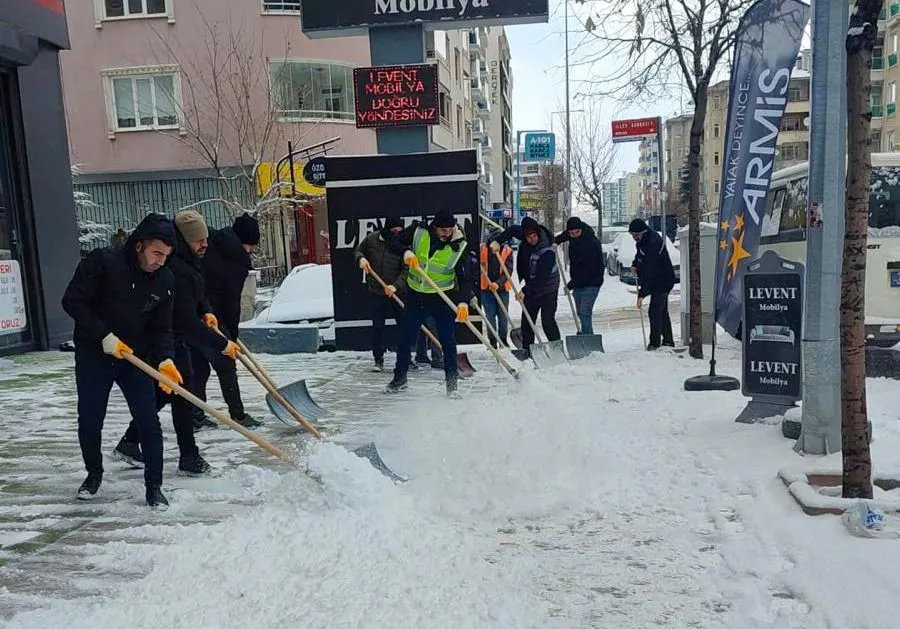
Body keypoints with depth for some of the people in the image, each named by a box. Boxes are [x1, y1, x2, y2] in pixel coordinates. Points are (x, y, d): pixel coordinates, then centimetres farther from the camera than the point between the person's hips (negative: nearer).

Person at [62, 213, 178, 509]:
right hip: (93, 356, -2)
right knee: (89, 421, 8)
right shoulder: (102, 261, -17)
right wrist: (104, 337, -20)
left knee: (148, 421, -4)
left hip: (136, 358, 2)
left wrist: (164, 360, -18)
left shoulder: (165, 281, -5)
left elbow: (161, 327, -1)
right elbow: (73, 301, -14)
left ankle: (154, 486, 8)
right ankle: (94, 474, 34)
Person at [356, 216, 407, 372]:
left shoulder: (403, 244, -9)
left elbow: (406, 270, -13)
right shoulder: (372, 239, -3)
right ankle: (378, 359, 17)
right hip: (376, 292, 1)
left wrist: (395, 286, -25)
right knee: (377, 327, 6)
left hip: (398, 293, -1)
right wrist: (361, 258, -8)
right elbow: (359, 250, 15)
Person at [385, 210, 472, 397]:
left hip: (443, 297, -2)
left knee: (447, 339, -3)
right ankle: (400, 377, 27)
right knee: (405, 337, 10)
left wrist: (463, 302, -29)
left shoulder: (458, 247, -15)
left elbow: (465, 278, -15)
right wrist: (406, 252, -22)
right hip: (416, 295, 3)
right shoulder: (418, 231, -12)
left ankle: (452, 378, 14)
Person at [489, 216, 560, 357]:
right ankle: (527, 351, 13)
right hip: (531, 288, 7)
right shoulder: (525, 236, -10)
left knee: (548, 321, -12)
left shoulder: (548, 251, -29)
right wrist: (497, 240, -5)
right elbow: (512, 229, 10)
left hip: (547, 289, -7)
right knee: (526, 321, 7)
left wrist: (525, 291, -22)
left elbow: (541, 278, -27)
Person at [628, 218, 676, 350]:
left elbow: (650, 272, -31)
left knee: (654, 312, -12)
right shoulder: (643, 240, 2)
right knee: (662, 311, 16)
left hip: (662, 282, -10)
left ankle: (655, 342, -6)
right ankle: (668, 341, 25)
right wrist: (635, 264, 4)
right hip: (660, 281, 10)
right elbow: (640, 254, 25)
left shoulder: (652, 243, -29)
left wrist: (642, 293, -31)